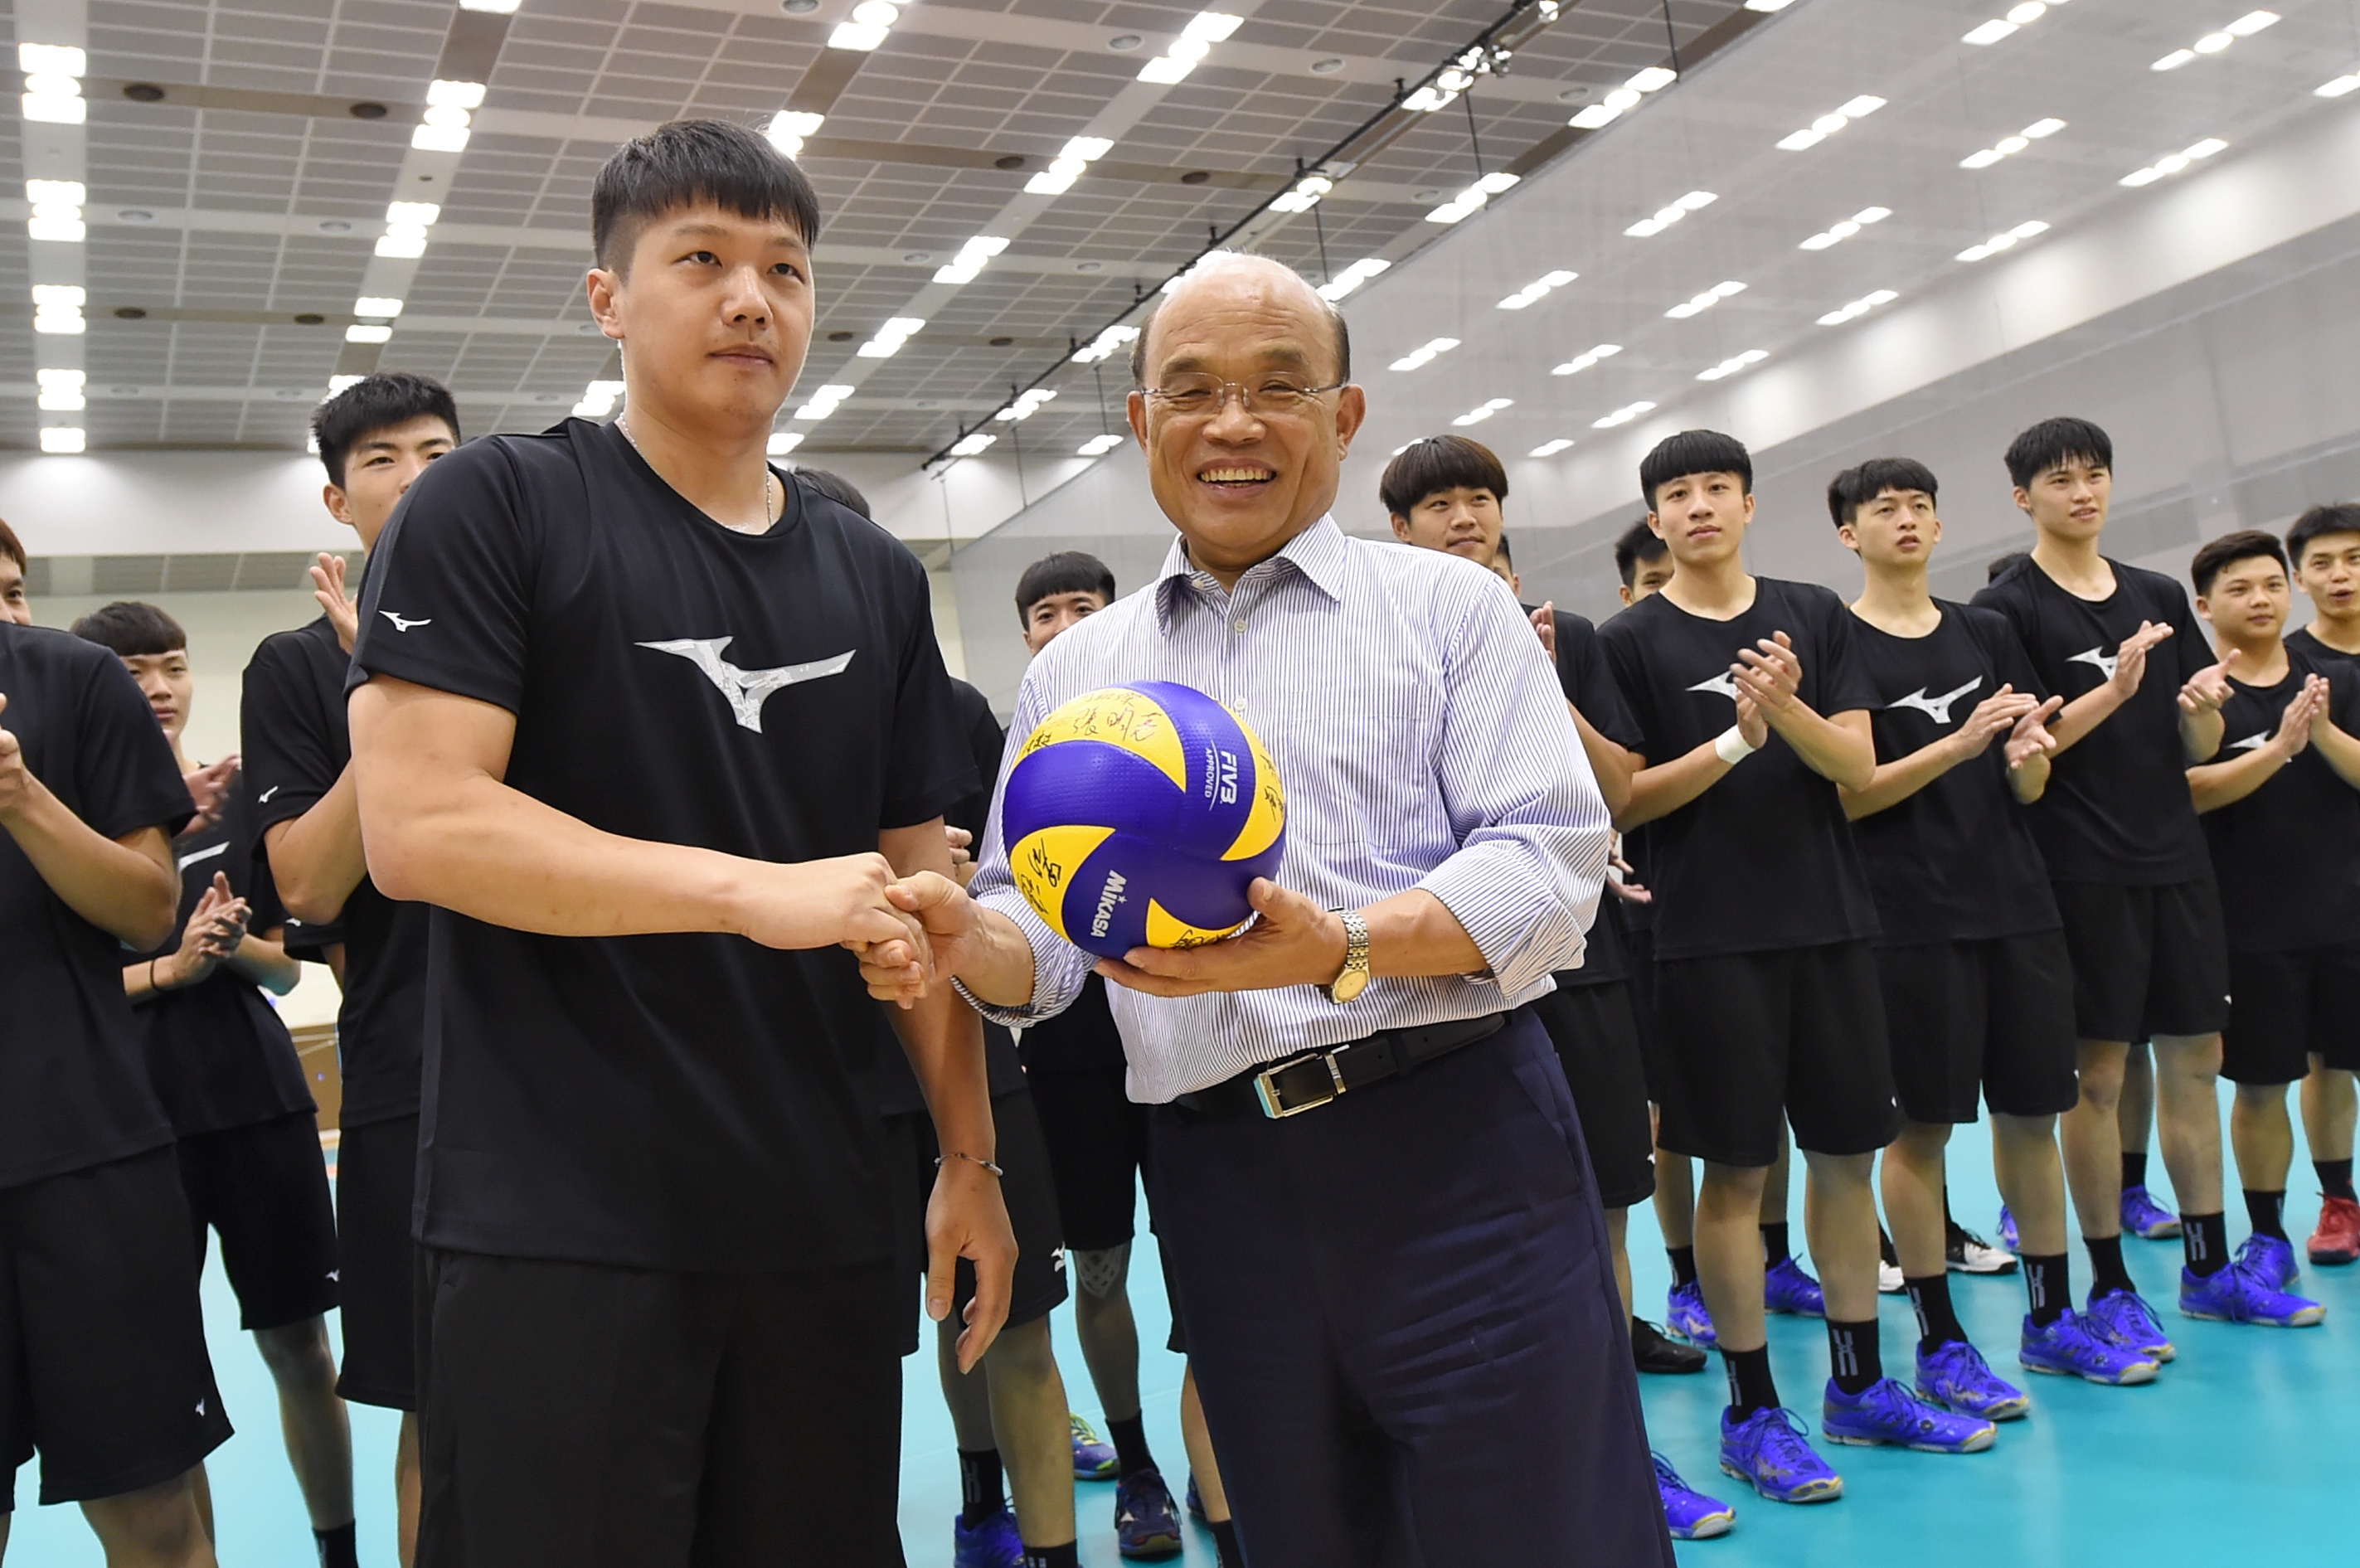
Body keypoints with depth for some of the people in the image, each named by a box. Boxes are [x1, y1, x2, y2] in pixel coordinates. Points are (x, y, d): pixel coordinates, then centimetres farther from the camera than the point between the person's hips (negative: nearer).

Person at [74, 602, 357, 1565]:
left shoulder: (242, 801, 8)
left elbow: (287, 967, 10)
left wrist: (234, 946, -11)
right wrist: (170, 969, -17)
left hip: (257, 1097, 2)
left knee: (298, 1343, 7)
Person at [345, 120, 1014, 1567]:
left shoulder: (877, 576, 13)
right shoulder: (495, 507, -2)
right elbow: (419, 825, -13)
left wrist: (971, 1156, 10)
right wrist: (758, 889, -17)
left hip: (824, 1225, 5)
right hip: (560, 1226, -5)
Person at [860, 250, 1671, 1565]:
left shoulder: (1448, 605, 4)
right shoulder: (1074, 674, 14)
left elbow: (1550, 858, -6)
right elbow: (1044, 929, 12)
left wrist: (1344, 948, -22)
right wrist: (965, 936, -11)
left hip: (1458, 1149, -3)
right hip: (1224, 1186, 3)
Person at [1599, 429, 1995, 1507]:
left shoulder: (1815, 615, 8)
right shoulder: (1630, 640, 0)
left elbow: (1857, 766, 1)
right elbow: (1623, 800, -5)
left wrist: (1787, 706, -18)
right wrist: (1735, 739, -17)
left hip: (1830, 921, 4)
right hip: (1711, 935, -4)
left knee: (1846, 1155, 11)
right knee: (1736, 1170, 0)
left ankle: (1860, 1386, 25)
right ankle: (1751, 1411, 12)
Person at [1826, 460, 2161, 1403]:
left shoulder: (1987, 634, 13)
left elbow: (2029, 790, 12)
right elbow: (1847, 795, -10)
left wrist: (2026, 754, -12)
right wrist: (1960, 742, -21)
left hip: (2014, 898, 5)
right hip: (1910, 912, -5)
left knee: (2033, 1110, 10)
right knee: (1922, 1123, -1)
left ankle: (2051, 1319, 23)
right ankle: (1939, 1343, 10)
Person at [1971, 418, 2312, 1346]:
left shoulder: (2161, 597, 13)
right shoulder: (2008, 608, -3)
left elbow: (2197, 748, 14)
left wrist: (2203, 707, -8)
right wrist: (2112, 692, -22)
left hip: (2177, 860, 6)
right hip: (2082, 872, -5)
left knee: (2195, 1059, 10)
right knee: (2098, 1073, -2)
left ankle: (2209, 1268, 22)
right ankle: (2110, 1286, 9)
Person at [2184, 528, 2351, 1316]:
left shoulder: (2336, 680, 6)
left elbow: (2353, 770, -3)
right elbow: (2192, 792, -14)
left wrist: (2323, 733, -21)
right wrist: (2279, 743, -25)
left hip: (2344, 911, 2)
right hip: (2251, 922, -2)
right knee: (2259, 1082, 5)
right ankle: (2267, 1237, 19)